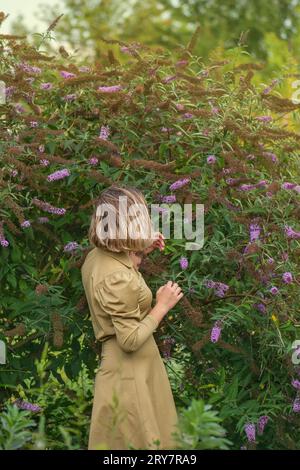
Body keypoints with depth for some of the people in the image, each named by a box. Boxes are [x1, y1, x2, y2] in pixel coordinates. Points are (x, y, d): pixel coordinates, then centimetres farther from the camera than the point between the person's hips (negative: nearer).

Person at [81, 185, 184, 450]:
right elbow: (131, 340, -27)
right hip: (131, 371, -9)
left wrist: (140, 252, 11)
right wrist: (162, 307, -18)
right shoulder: (119, 279, -29)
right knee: (137, 439, 5)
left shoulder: (97, 257, -2)